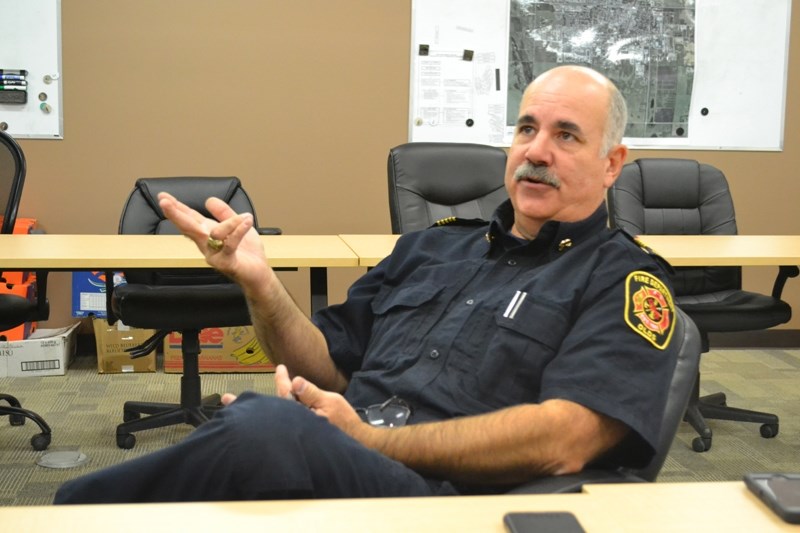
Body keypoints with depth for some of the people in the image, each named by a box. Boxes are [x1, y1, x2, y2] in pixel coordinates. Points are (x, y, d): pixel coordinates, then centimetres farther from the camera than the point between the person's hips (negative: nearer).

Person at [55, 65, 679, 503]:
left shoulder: (623, 280, 5)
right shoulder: (434, 245, 23)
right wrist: (259, 284, 4)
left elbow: (563, 440, -10)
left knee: (268, 427, -33)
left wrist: (368, 439, -12)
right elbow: (328, 370, 23)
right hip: (328, 469, 5)